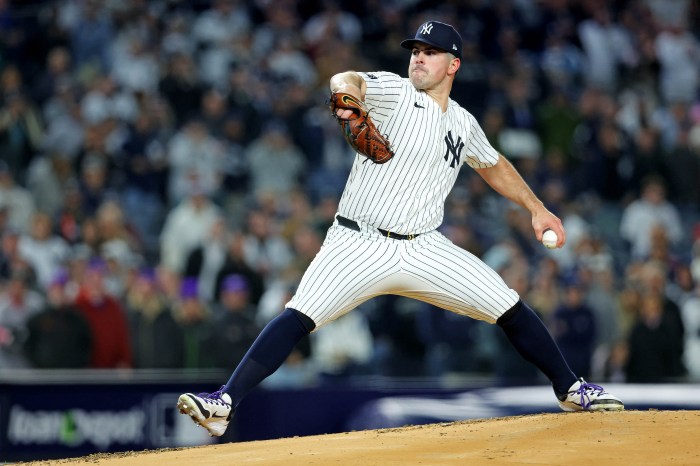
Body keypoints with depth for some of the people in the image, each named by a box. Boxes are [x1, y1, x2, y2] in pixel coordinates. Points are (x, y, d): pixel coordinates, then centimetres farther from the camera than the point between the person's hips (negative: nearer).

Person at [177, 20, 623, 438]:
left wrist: (537, 208, 27)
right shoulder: (395, 91, -4)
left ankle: (571, 389, 18)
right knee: (299, 316, -24)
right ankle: (224, 404, -25)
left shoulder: (463, 124, 12)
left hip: (424, 249, 4)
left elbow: (493, 165, 32)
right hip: (359, 245, -4)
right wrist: (350, 96, -50)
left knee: (511, 309, -2)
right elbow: (345, 79, -26)